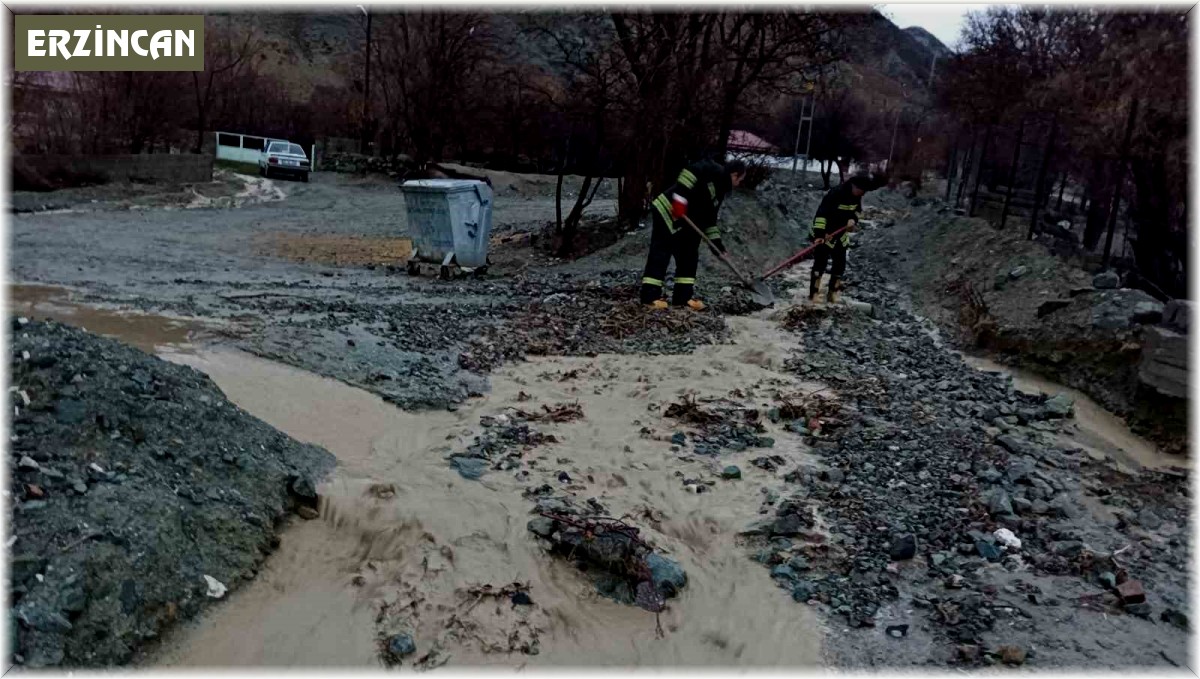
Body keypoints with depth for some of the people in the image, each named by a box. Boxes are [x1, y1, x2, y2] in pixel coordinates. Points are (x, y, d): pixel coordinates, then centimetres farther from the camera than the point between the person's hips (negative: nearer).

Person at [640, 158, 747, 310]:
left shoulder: (720, 190, 19)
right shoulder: (715, 170, -8)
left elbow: (709, 217, 22)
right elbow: (691, 172, -24)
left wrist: (715, 241, 17)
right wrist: (680, 197, -30)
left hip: (682, 220, 10)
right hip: (667, 210, -10)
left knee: (688, 255, 9)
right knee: (660, 253, -11)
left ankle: (683, 297, 11)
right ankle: (650, 296, -11)